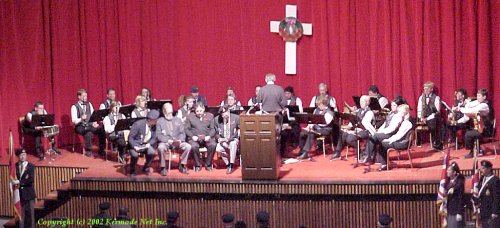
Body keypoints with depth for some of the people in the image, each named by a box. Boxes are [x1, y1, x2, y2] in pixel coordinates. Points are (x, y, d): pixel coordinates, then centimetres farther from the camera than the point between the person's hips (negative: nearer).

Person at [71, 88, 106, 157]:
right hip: (80, 127, -5)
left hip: (90, 125, 5)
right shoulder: (74, 107, -1)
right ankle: (88, 150, -18)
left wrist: (94, 123, -8)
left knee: (101, 129, -24)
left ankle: (101, 150, -12)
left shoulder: (89, 104, 15)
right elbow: (74, 121, -9)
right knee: (88, 133, -38)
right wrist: (81, 119, -29)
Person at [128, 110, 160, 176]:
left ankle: (146, 168, 1)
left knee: (152, 152, -26)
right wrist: (135, 146, -28)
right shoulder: (138, 124, -20)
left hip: (146, 145, 4)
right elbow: (130, 137, -16)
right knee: (135, 155, -32)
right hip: (135, 144, -4)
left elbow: (154, 138, 5)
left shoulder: (154, 126, -5)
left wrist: (149, 144, -15)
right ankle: (132, 171, -1)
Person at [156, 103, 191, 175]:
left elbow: (182, 133, 12)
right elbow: (158, 135, -2)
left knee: (188, 146, -23)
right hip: (165, 142, -3)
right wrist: (168, 140, -18)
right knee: (161, 147, -36)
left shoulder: (178, 120, 18)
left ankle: (182, 166, -6)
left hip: (177, 142, 3)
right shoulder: (160, 121, 8)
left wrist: (180, 140, -11)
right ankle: (163, 167, -18)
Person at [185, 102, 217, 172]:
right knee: (194, 146, -34)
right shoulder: (190, 116, 11)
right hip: (195, 138, -1)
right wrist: (192, 136, -12)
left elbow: (213, 129, 10)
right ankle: (198, 165, -12)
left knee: (213, 145, -31)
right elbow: (186, 129, 5)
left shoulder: (210, 116, 14)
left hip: (206, 138, 1)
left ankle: (208, 164, -11)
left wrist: (209, 136, -10)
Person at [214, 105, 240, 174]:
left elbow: (239, 130, -5)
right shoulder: (217, 119, -3)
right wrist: (219, 138, -16)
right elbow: (216, 132, 6)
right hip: (223, 140, 2)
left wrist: (229, 138, -16)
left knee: (233, 143, -37)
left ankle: (231, 165, -27)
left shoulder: (236, 118, -9)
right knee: (218, 149, -29)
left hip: (233, 139, -2)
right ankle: (228, 164, -5)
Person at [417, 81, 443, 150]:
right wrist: (421, 118, -9)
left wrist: (427, 118, -17)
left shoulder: (436, 98, -1)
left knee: (432, 124, -35)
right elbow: (419, 110, 11)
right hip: (423, 118, 3)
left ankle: (437, 144, -20)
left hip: (432, 118, -3)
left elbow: (437, 112, -8)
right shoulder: (421, 98, 13)